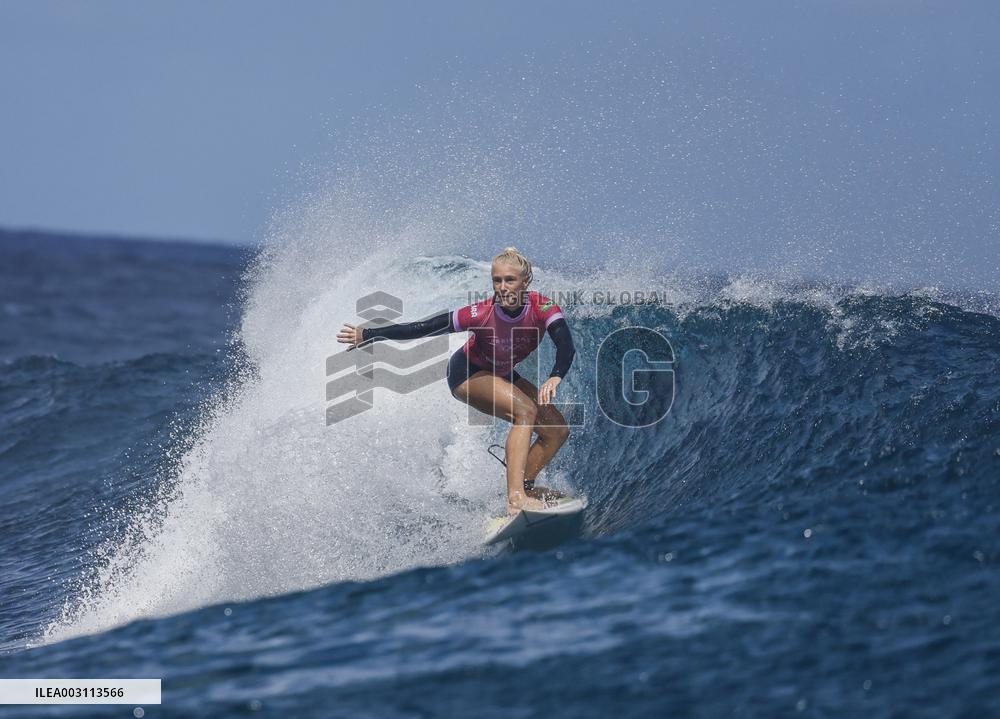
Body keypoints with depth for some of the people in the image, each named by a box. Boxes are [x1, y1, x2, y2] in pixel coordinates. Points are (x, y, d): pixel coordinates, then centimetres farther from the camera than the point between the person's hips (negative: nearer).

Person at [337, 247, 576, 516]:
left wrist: (555, 377, -62)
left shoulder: (543, 308, -27)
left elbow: (566, 345, -42)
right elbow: (423, 328, -30)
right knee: (525, 411, -30)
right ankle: (515, 498, -40)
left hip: (502, 375, 6)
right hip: (467, 374, -5)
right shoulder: (481, 314, -33)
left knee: (557, 431, -1)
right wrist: (368, 335, -30)